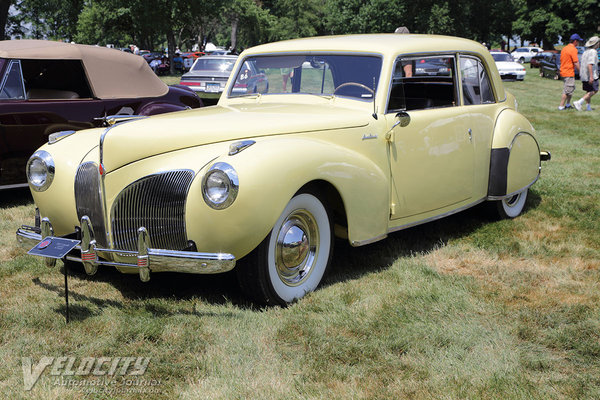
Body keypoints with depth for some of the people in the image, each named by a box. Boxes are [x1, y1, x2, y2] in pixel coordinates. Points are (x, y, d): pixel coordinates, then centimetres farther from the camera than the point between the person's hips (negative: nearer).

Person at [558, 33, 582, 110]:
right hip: (569, 73, -10)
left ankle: (568, 104, 25)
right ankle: (561, 106, -4)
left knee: (572, 88, 20)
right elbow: (576, 63, -18)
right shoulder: (573, 49, -15)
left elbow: (561, 60, 18)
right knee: (567, 90, -5)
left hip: (563, 71, 10)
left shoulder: (564, 48, 12)